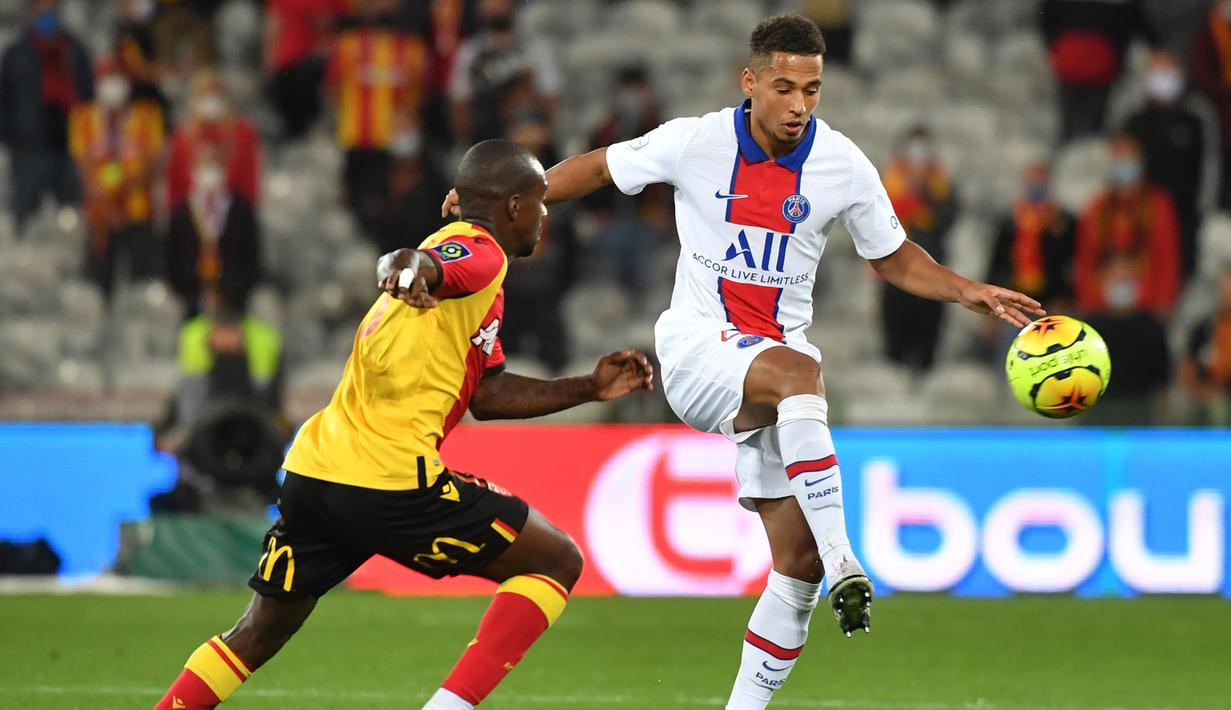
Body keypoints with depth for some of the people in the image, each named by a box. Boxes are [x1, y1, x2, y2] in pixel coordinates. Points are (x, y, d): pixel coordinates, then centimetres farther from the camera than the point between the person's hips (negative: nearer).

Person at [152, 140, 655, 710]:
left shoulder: (462, 248, 26)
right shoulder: (481, 253, -3)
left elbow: (488, 395, 27)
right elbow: (421, 265, -28)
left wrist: (589, 388, 28)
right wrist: (406, 271, -50)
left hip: (311, 471, 9)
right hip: (389, 482, -9)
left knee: (259, 634, 19)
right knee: (557, 562, 2)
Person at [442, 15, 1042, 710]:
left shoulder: (844, 165, -3)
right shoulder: (694, 142, -9)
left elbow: (895, 257, 12)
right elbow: (599, 167, 8)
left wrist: (970, 292, -3)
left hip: (781, 357, 4)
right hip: (699, 343, -4)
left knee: (799, 556, -4)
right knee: (798, 372, -38)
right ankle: (843, 559, -45)